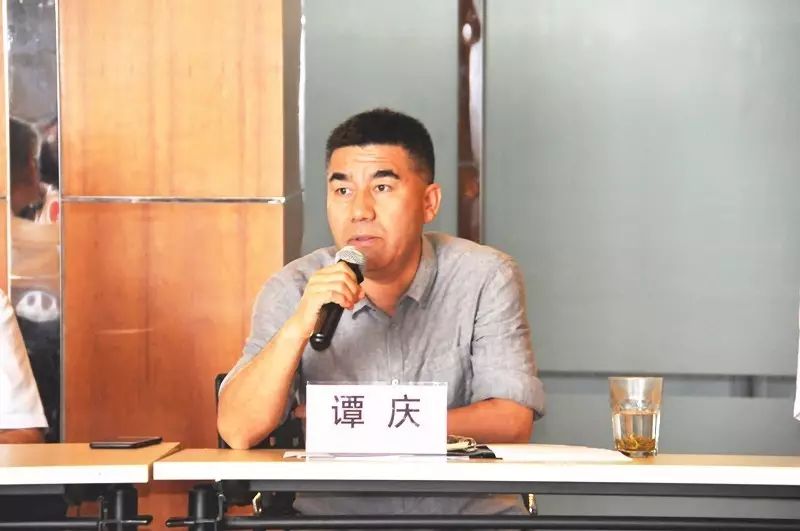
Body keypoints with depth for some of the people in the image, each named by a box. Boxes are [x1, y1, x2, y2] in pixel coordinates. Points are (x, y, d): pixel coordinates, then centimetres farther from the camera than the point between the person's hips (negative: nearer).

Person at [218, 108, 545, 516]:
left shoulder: (485, 278, -2)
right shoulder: (293, 290, 0)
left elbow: (513, 423, -8)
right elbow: (237, 432, -8)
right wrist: (297, 328, -22)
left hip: (470, 510, 1)